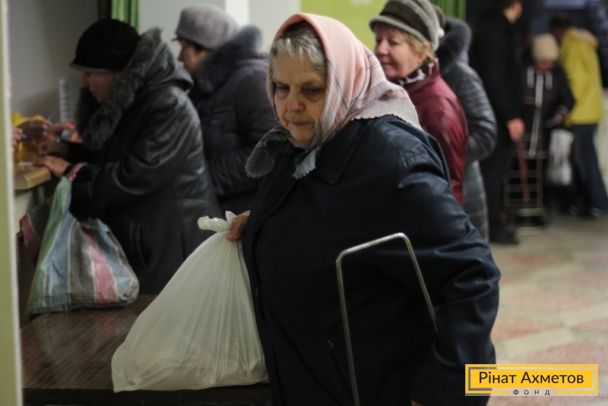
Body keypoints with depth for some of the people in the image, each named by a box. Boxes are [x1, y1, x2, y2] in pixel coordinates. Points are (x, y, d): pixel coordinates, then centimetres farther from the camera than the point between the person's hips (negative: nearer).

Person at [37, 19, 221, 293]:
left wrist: (73, 174, -15)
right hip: (139, 239, 9)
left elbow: (134, 176, -25)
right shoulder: (127, 104, 10)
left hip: (175, 244, -9)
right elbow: (108, 155, 22)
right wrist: (62, 150, 7)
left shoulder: (169, 106, -20)